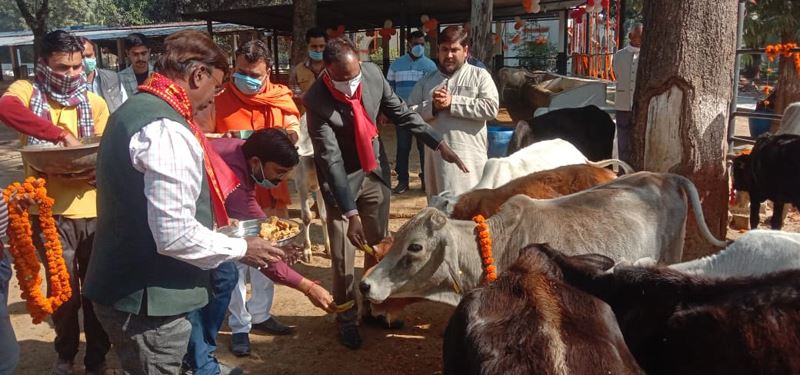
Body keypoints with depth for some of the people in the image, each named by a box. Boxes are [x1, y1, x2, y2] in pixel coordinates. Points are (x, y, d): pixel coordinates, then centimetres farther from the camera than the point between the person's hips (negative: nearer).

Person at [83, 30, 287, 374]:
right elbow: (175, 235, -26)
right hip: (148, 297, -10)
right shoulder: (166, 130, -23)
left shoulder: (133, 109, 10)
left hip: (123, 285, 10)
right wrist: (241, 249, -11)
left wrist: (214, 227, 24)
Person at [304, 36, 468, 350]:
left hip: (375, 171, 4)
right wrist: (350, 212, -33)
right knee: (343, 253, 2)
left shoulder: (373, 74, -15)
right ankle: (346, 317, 23)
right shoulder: (316, 101, -26)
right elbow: (331, 159, -28)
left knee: (379, 244, 15)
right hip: (340, 179, -4)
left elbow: (401, 113, -1)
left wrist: (439, 143, -5)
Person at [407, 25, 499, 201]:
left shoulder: (479, 75, 5)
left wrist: (452, 102, -11)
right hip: (436, 158, 4)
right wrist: (431, 106, -10)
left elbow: (491, 108, -10)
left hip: (469, 159, -4)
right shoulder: (426, 81, 16)